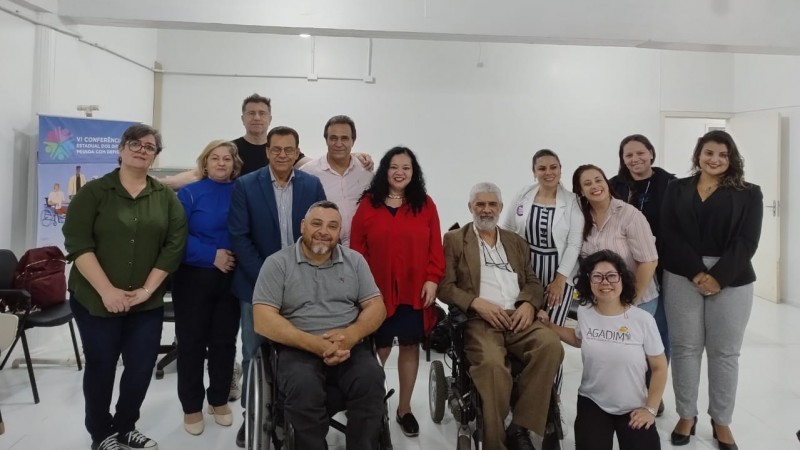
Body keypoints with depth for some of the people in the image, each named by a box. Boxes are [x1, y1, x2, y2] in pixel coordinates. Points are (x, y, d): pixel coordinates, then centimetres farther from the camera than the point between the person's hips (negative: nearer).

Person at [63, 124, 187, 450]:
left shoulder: (166, 197, 4)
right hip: (96, 300, -2)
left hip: (147, 302, 2)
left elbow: (174, 246, -2)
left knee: (142, 367, 6)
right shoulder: (93, 192, -3)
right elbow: (77, 244, -10)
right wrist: (106, 291, -17)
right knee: (100, 366, 9)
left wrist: (147, 289, -9)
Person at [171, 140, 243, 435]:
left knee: (225, 341, 10)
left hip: (231, 279, 2)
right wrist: (212, 255, -19)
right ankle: (192, 406, 21)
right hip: (194, 279, -2)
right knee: (192, 342, 5)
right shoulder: (189, 193, -2)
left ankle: (219, 400, 28)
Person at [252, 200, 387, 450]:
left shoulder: (355, 260, 11)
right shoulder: (277, 263, 2)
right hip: (299, 349, -2)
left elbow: (376, 307, 7)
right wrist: (314, 344, -19)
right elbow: (263, 320, -7)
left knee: (371, 379, -28)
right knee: (304, 388, -33)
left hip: (350, 346, 2)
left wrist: (351, 335, -15)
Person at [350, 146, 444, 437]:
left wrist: (432, 279, -6)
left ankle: (405, 408, 28)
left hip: (415, 291, 2)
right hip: (378, 291, -1)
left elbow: (435, 247, 3)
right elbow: (357, 247, 0)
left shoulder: (425, 204, 4)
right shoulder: (368, 203, 1)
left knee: (410, 346, 11)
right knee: (380, 348, 4)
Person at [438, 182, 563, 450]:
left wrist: (528, 304, -5)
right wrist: (477, 303, -14)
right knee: (492, 364, -34)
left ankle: (520, 427, -16)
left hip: (518, 318, 4)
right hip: (479, 320, -4)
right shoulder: (455, 239, 11)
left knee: (551, 346, -27)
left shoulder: (516, 242, 24)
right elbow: (445, 286, 2)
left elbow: (533, 282, 18)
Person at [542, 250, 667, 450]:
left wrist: (650, 408, -3)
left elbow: (659, 368, -3)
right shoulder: (584, 313, -5)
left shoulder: (643, 320, -14)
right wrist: (549, 326, 7)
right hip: (593, 402, 1)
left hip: (633, 407, -1)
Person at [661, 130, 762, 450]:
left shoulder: (749, 194, 6)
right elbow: (669, 235, -3)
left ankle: (721, 421, 21)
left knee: (725, 352, 6)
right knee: (685, 348, 5)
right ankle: (686, 416, 18)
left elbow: (746, 241, -4)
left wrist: (718, 277, -15)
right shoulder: (677, 189, 7)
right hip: (682, 278, 0)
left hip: (731, 281, 0)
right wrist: (697, 273, -14)